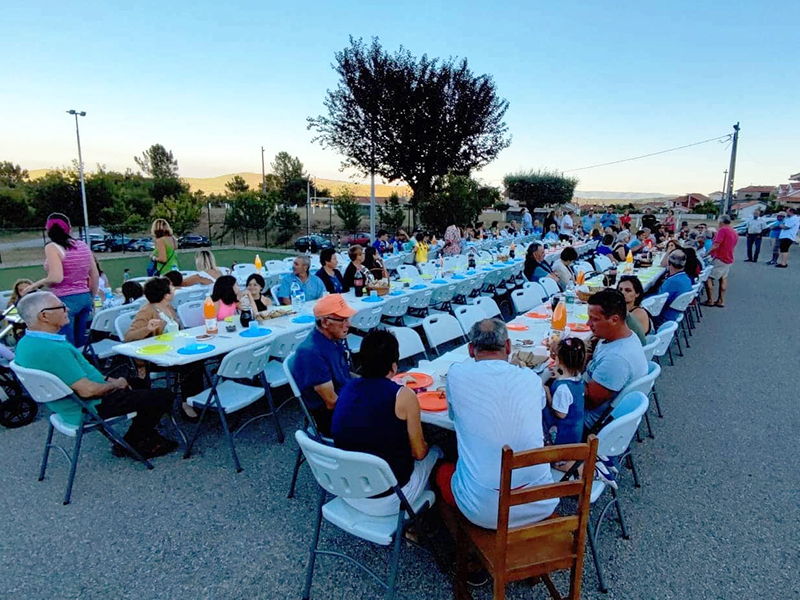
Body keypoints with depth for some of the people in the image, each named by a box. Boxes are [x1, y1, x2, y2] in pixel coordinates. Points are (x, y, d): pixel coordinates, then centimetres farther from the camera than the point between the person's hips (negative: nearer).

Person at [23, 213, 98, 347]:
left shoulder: (52, 247, -8)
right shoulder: (83, 245, 8)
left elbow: (56, 278, -19)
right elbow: (95, 276, 11)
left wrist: (37, 284, 0)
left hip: (65, 300, -6)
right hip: (85, 298, 6)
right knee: (81, 343, 14)